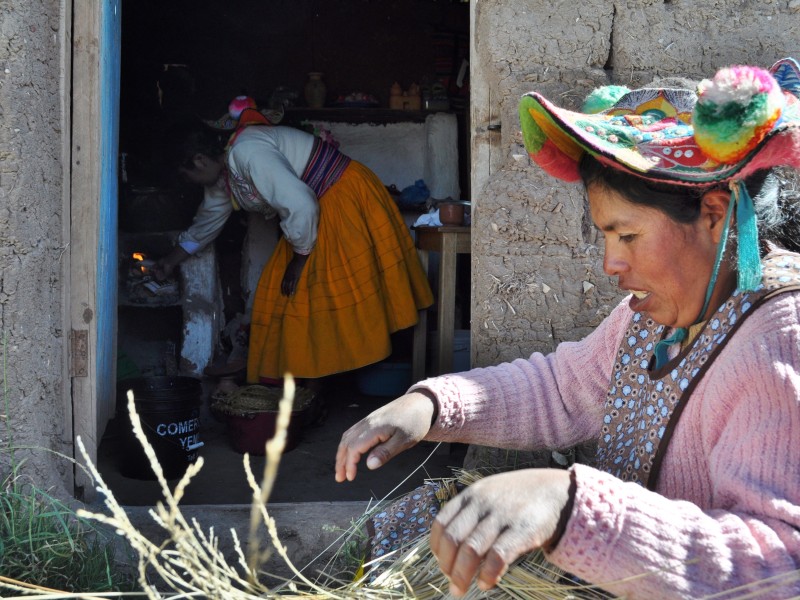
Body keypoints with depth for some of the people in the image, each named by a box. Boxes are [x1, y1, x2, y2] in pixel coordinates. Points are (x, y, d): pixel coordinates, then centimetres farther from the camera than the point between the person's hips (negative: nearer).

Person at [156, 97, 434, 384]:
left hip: (347, 199, -10)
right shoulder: (223, 173, 7)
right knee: (284, 294, 10)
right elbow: (207, 220, 26)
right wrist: (172, 260, 36)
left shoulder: (247, 152, -25)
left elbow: (300, 205, -31)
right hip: (320, 208, 10)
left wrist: (299, 259, -17)